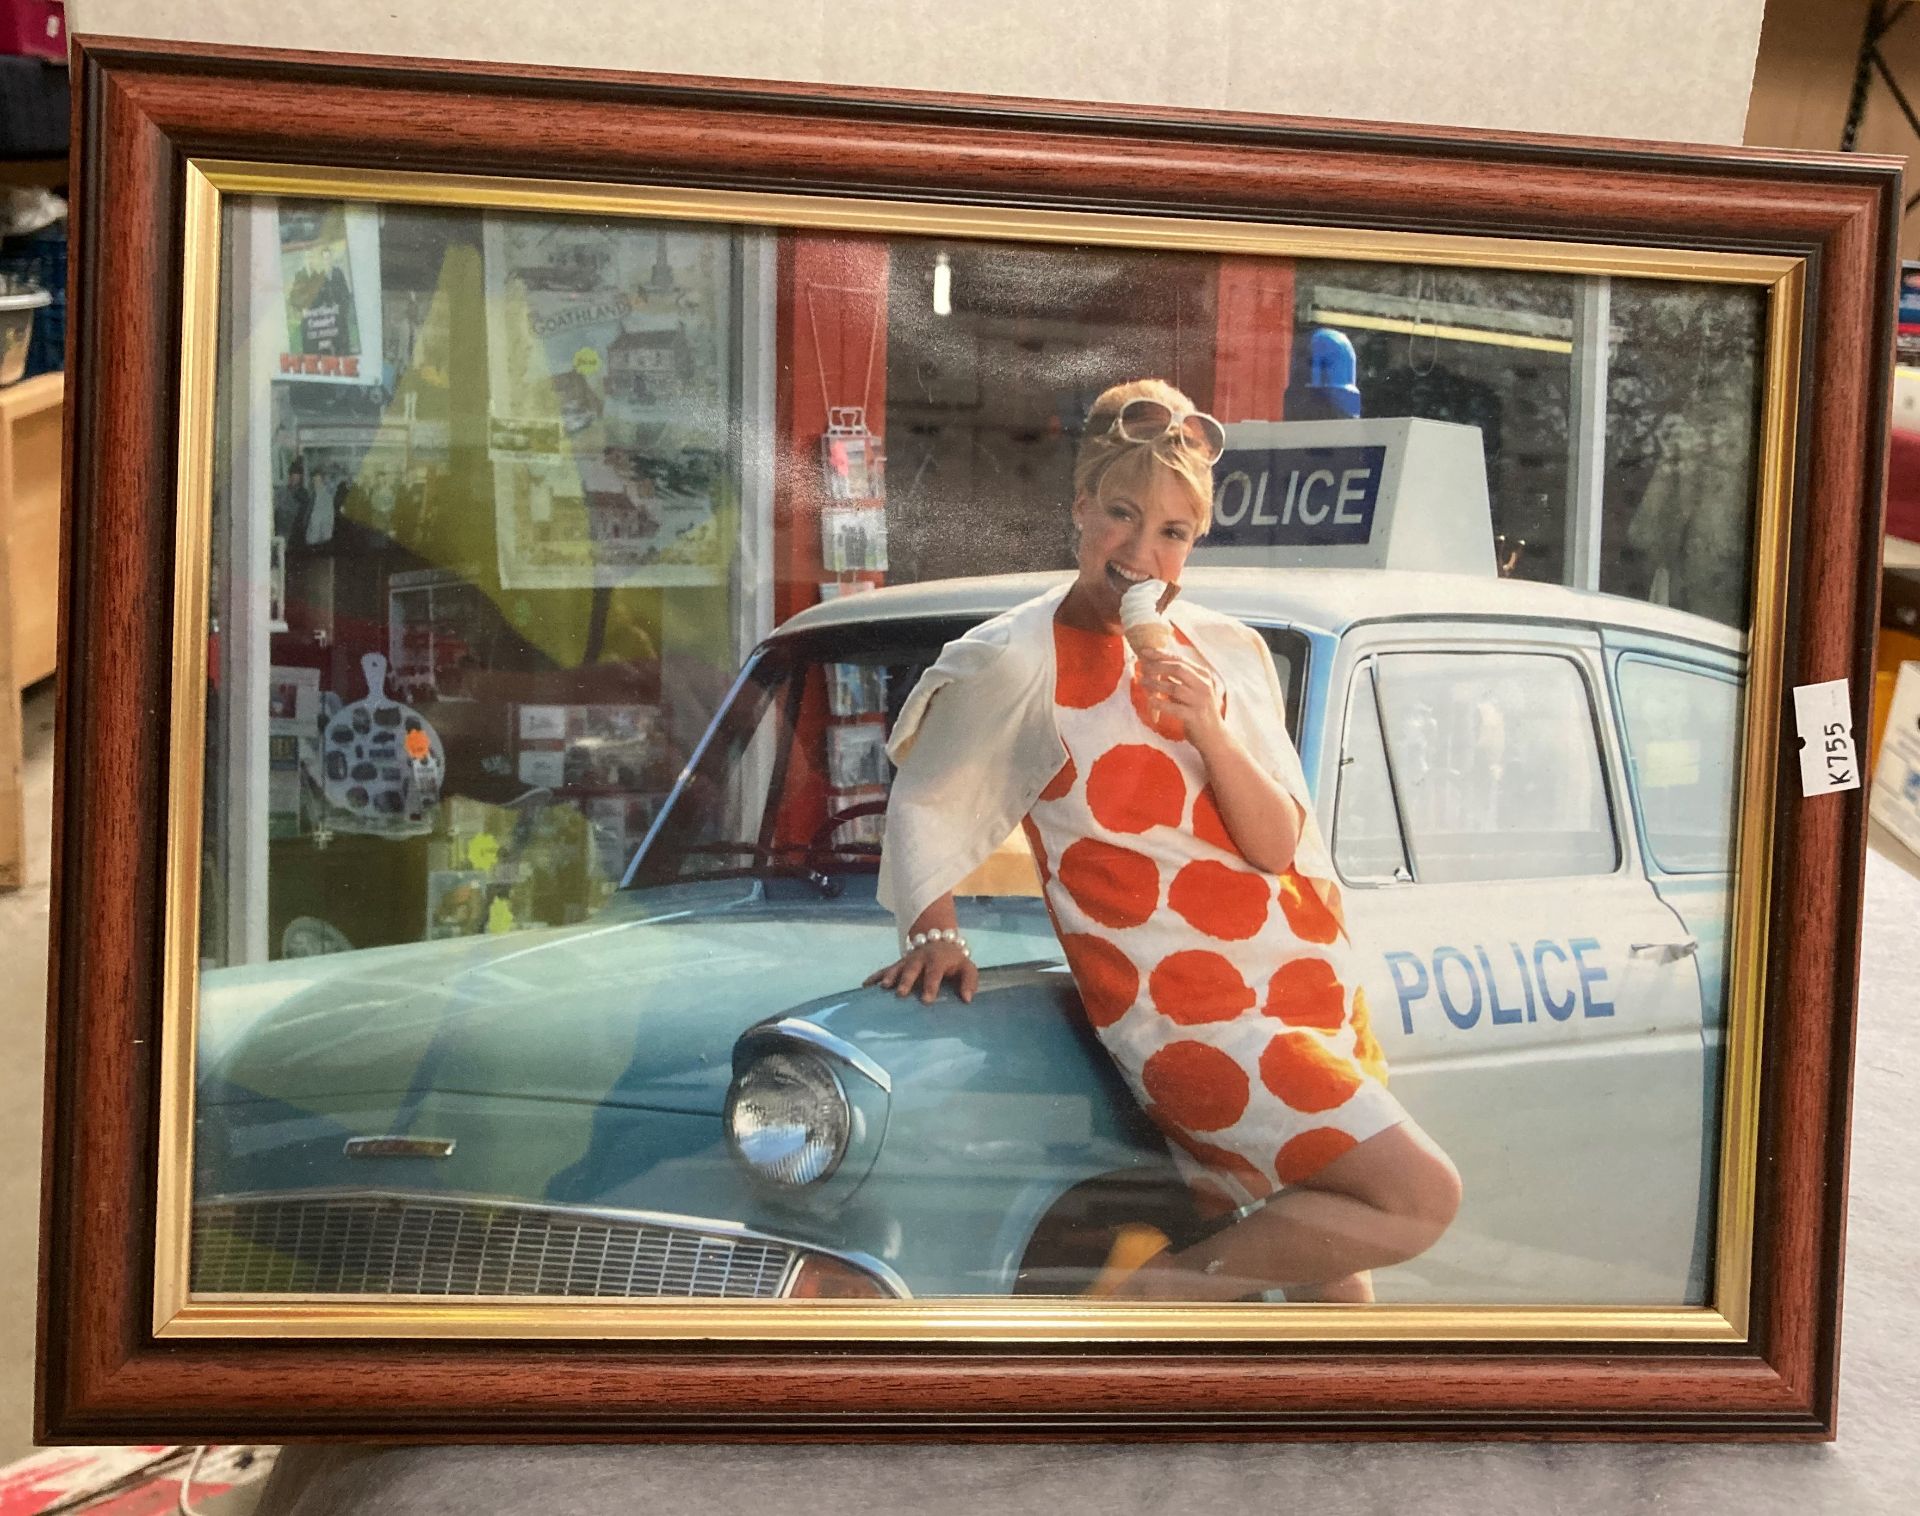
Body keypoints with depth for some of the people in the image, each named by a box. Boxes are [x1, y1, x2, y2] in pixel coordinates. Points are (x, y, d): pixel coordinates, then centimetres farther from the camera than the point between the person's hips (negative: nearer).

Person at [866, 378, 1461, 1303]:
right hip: (1184, 1009, -6)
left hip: (1311, 984, 6)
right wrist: (933, 933, -5)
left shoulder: (1228, 652, 7)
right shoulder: (1016, 664, -7)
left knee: (1331, 1274, 10)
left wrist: (1211, 728, -14)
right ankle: (1145, 1293, -5)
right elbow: (922, 803, 6)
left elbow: (1278, 845, 0)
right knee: (1421, 1199, -14)